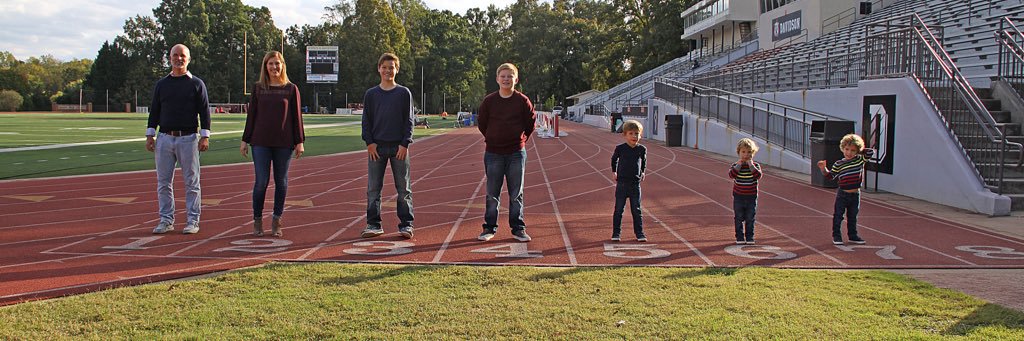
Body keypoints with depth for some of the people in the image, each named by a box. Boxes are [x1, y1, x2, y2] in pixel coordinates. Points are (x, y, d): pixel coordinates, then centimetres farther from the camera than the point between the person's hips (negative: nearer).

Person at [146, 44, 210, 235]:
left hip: (188, 138, -3)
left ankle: (193, 220, 6)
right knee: (163, 182, 4)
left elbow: (204, 111, 0)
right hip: (165, 138, 3)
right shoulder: (161, 84, 13)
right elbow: (154, 111, 14)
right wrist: (150, 134, 5)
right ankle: (166, 220, 12)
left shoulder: (197, 84, 4)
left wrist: (205, 136, -8)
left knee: (191, 182, 0)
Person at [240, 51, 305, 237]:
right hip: (261, 142, 0)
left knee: (281, 182, 5)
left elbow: (296, 116, 4)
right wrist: (245, 140, 6)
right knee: (261, 181, -3)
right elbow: (251, 115, 9)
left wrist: (299, 141, 0)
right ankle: (257, 221, 9)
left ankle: (276, 221, 15)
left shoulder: (291, 89, 4)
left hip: (284, 143, 0)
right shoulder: (258, 88, 7)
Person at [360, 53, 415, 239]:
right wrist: (369, 142, -5)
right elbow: (366, 120, 7)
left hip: (399, 147, -1)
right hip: (377, 147, 1)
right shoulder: (371, 94, 8)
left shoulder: (404, 93, 4)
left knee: (403, 188, 2)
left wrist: (405, 144, -7)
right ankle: (373, 224, 10)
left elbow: (409, 120, 2)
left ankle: (406, 224, 9)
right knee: (373, 188, 2)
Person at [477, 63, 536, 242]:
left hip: (516, 153, -1)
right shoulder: (489, 101, 0)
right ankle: (490, 227, 14)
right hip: (493, 153, 1)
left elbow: (531, 123, 7)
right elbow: (481, 123, 11)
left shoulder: (522, 101, -2)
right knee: (492, 194, 6)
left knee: (516, 194, 6)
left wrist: (521, 140, 9)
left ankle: (518, 228, 14)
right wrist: (492, 139, 12)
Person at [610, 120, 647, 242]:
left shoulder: (642, 149, -1)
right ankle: (616, 233, 12)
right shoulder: (620, 148, -6)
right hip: (621, 184, -1)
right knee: (618, 210, 4)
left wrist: (643, 172, 17)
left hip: (635, 184, 1)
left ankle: (639, 233, 13)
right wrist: (614, 172, 14)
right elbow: (614, 159, 13)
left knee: (636, 210, 6)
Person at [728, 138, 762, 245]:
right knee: (739, 219, 4)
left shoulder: (755, 165, -1)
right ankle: (740, 238, 13)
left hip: (751, 197, 0)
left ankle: (750, 238, 15)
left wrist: (751, 165, -20)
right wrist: (739, 165, -21)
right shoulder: (736, 166, -2)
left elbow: (758, 175, -19)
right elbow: (731, 175, -20)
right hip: (738, 197, 0)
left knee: (750, 219, 6)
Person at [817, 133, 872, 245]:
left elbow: (870, 152, 1)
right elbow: (830, 175, 0)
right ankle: (836, 236, 11)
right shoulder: (838, 164, -5)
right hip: (842, 194, -2)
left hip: (855, 195, 2)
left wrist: (860, 151, 2)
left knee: (853, 217, 14)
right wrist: (823, 169, -14)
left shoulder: (860, 160, 0)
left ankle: (853, 236, 25)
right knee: (838, 216, 3)